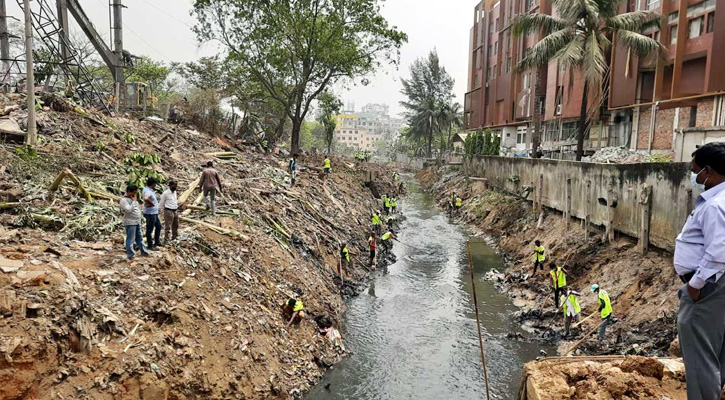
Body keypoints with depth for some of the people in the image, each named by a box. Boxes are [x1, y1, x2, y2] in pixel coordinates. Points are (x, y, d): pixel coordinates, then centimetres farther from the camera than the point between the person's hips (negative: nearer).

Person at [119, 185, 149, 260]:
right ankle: (131, 255, 2)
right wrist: (134, 201, -18)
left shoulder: (133, 198, 15)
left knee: (139, 238, 18)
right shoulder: (124, 200, -13)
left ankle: (143, 252, 27)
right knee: (130, 240, -3)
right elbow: (128, 210, -24)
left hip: (137, 222, 9)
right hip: (130, 223, -9)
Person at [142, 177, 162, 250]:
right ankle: (150, 245, 14)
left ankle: (157, 242, 33)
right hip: (150, 214, -11)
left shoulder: (150, 190, 8)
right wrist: (151, 204, -29)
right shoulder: (148, 191, -23)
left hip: (155, 213, 11)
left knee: (158, 226, 21)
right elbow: (145, 198, -45)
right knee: (150, 230, 3)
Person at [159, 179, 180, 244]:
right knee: (168, 227, -3)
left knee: (175, 225, 20)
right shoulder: (165, 193, -15)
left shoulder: (175, 192, 7)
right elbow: (161, 203, -7)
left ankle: (174, 237, 37)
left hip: (175, 211, 8)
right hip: (169, 211, -8)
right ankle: (166, 240, 5)